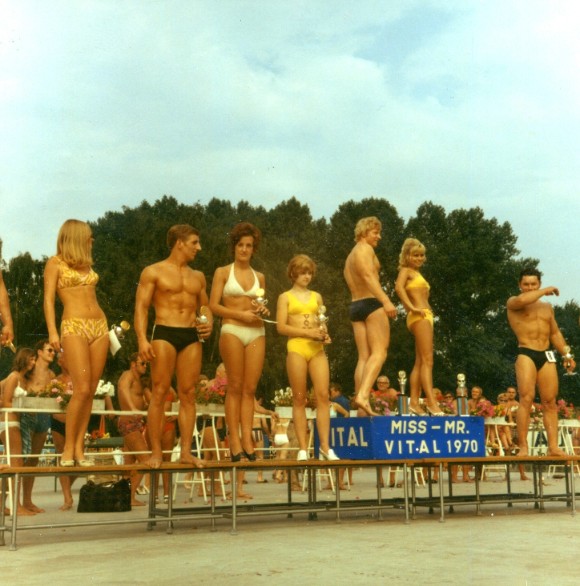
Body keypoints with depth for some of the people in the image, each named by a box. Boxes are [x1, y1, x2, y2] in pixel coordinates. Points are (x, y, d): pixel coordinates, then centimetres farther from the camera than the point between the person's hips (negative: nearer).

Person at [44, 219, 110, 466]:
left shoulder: (86, 263, 19)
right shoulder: (55, 263, 2)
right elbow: (48, 299, -4)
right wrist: (52, 331, -16)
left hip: (99, 325, 6)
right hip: (74, 326, -6)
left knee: (90, 391, 0)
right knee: (82, 390, -15)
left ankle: (79, 449, 4)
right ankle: (68, 449, -4)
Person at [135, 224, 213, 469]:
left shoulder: (198, 277, 19)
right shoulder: (153, 272, 4)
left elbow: (204, 305, 25)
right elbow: (141, 307, -1)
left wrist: (209, 323, 2)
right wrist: (142, 339, -14)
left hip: (192, 337, 4)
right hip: (164, 334, -4)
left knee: (188, 394, 1)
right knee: (159, 393, -6)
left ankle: (186, 451, 4)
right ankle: (156, 453, -3)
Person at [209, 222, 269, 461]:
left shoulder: (259, 277, 16)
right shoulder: (223, 272, 6)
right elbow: (213, 305, -2)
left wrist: (263, 311, 0)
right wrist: (240, 314, -12)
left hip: (256, 333, 3)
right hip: (232, 331, -3)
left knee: (250, 388, 0)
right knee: (235, 387, -4)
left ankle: (247, 439, 1)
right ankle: (234, 440, -2)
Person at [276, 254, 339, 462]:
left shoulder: (316, 296, 18)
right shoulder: (285, 297, 7)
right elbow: (281, 327, -3)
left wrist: (324, 334, -5)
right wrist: (308, 332, -14)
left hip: (317, 348, 3)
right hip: (297, 347, -3)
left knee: (323, 396, -7)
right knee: (299, 398, -1)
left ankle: (325, 447, -6)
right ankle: (303, 449, 1)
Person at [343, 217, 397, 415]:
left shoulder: (350, 255, 25)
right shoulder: (365, 249, -3)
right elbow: (368, 275, -19)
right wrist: (386, 300, -30)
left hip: (355, 305, 9)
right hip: (370, 303, -9)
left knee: (364, 357, 4)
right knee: (379, 352, -14)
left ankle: (360, 402, -4)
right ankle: (363, 395, -30)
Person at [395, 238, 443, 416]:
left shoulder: (416, 273, 24)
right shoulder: (406, 270, -2)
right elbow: (399, 287, -22)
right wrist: (412, 307, -23)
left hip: (425, 317, 9)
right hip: (419, 317, -9)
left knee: (420, 362, 7)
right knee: (427, 361, -15)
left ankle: (414, 402, 8)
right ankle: (432, 403, -20)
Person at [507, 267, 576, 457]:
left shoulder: (547, 307, 22)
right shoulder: (513, 303, 5)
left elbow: (555, 333, 26)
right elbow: (521, 300, -20)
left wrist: (566, 354, 15)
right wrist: (546, 291, -8)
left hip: (547, 356, 5)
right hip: (526, 354, -5)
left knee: (550, 402, 1)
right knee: (526, 399, -16)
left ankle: (553, 447, 2)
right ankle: (523, 447, -17)